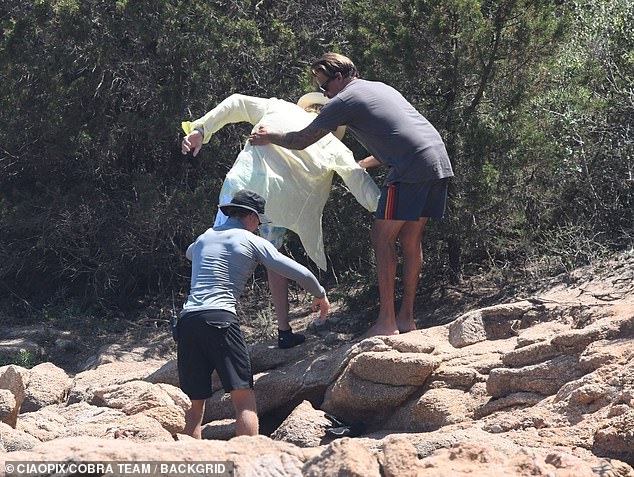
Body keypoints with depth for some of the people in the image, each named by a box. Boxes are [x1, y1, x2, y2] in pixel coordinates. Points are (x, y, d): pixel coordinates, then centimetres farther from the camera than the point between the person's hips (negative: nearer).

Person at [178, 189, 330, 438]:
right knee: (244, 399, -6)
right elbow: (299, 273, 7)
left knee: (193, 404, 8)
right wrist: (320, 295, 24)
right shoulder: (251, 241, 10)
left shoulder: (204, 238, 24)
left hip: (187, 318, 5)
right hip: (220, 318, -5)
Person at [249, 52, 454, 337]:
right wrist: (361, 165, 40)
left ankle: (386, 322, -7)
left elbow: (301, 141, 6)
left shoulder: (345, 100, 0)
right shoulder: (382, 88, 26)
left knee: (383, 237, -3)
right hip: (440, 162, 9)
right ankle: (406, 318, 14)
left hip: (412, 169, -9)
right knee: (410, 239, 13)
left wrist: (270, 137, 23)